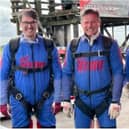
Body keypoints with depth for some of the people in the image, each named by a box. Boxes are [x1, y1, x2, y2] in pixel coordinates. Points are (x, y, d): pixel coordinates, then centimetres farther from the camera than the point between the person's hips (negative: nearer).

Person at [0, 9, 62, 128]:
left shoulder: (49, 46, 0)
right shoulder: (11, 47, -2)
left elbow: (57, 74, 1)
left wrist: (57, 100, -2)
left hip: (45, 99, 1)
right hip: (19, 100, 0)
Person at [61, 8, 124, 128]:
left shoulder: (110, 44, -2)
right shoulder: (73, 46, 4)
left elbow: (117, 72, -5)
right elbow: (67, 73, 6)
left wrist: (115, 101, -12)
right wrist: (66, 99, -1)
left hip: (105, 100, -2)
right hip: (82, 100, 2)